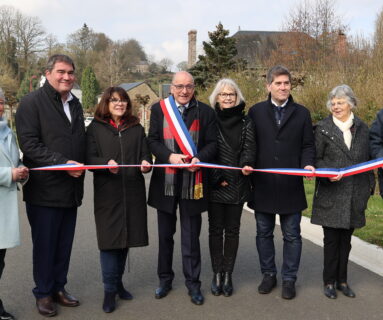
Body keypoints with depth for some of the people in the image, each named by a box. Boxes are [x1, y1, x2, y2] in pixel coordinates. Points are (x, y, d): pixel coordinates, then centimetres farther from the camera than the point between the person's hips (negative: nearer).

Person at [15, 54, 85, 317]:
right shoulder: (32, 102, -7)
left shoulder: (75, 104, 16)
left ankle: (59, 288, 28)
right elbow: (29, 143, -16)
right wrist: (62, 163, -22)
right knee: (45, 243, 4)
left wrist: (81, 165, 7)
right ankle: (43, 293, 19)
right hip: (44, 189, -6)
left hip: (71, 187, 6)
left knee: (64, 243, 13)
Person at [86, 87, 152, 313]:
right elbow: (90, 158, -4)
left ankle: (118, 282, 27)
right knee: (109, 238, -2)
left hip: (133, 192, 3)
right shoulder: (95, 128, 3)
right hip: (107, 192, -3)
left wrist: (146, 164, -14)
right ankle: (110, 290, 9)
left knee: (126, 237, 10)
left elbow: (145, 155, 9)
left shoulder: (136, 128, 12)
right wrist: (107, 164, -23)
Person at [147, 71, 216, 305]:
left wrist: (200, 158, -18)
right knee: (165, 234, 14)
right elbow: (153, 140, 0)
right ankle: (165, 279, 28)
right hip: (165, 181, 1)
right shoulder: (159, 109, 5)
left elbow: (212, 143, 2)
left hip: (192, 182, -1)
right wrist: (169, 156, -17)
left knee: (191, 236, 5)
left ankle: (193, 283, 17)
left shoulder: (205, 111, 4)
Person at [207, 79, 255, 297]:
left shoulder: (246, 123, 5)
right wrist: (216, 178, -8)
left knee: (232, 230, 7)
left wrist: (247, 165, -25)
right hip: (215, 185, 0)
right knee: (216, 229, 5)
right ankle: (217, 273, 14)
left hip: (237, 185, 1)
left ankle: (228, 275, 16)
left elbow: (249, 148, -3)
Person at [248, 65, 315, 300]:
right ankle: (269, 274, 27)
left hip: (291, 186, 0)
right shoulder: (256, 112, 5)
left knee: (292, 235, 6)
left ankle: (289, 279, 20)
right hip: (262, 185, 1)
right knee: (264, 233, 12)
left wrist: (308, 164, -14)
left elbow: (308, 145, 4)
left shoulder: (302, 113, 6)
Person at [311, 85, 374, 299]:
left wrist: (370, 185, 12)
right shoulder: (323, 128, -2)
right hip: (331, 193, -3)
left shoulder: (362, 128, 8)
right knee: (331, 239, 2)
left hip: (354, 195, 3)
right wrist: (329, 173, -18)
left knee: (346, 239, 11)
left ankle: (342, 280, 23)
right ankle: (330, 281, 15)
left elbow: (367, 158, 14)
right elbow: (316, 159, -1)